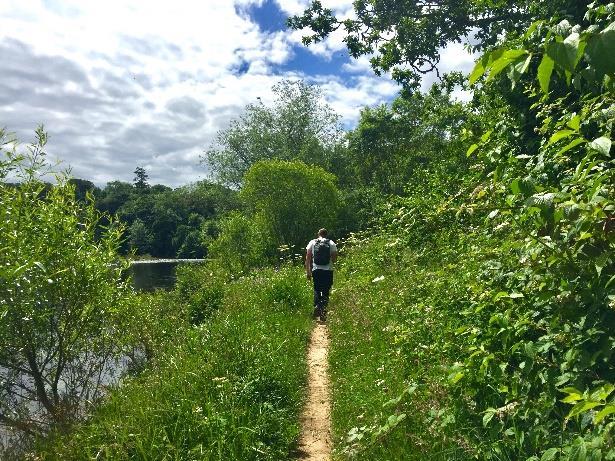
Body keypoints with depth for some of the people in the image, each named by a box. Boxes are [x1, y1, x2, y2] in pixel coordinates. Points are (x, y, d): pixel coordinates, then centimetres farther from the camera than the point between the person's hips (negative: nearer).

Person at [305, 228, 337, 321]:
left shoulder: (312, 243, 5)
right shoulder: (331, 243, 3)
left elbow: (308, 257, 0)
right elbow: (335, 257, -2)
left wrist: (308, 271, 3)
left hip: (316, 270, 1)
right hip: (328, 270, 0)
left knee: (317, 290, 14)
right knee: (326, 292, 7)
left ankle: (317, 306, -8)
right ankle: (323, 310, 2)